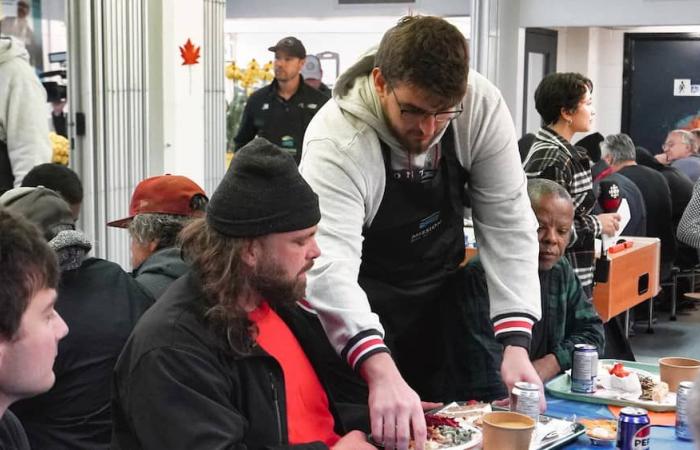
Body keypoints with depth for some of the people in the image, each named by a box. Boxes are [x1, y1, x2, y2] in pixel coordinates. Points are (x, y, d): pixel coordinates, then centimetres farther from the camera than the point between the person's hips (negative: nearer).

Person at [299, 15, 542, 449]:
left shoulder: (482, 106, -21)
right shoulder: (338, 140, -31)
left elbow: (508, 223, -17)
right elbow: (329, 264, -42)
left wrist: (516, 342, -27)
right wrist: (381, 373, -57)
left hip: (443, 287, 4)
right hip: (365, 301, -3)